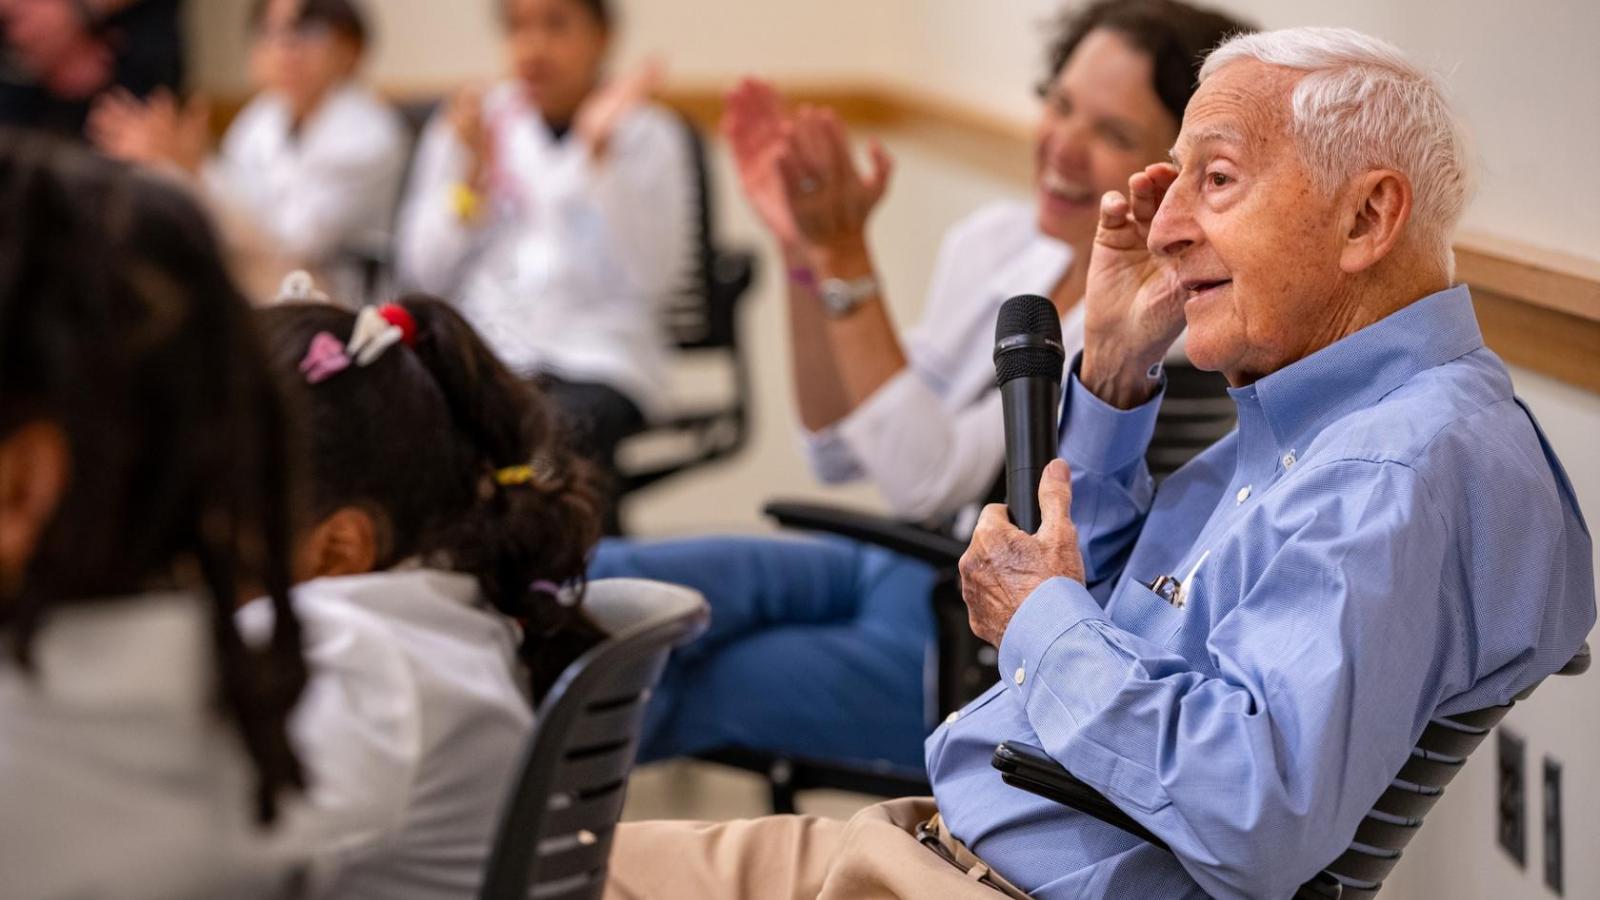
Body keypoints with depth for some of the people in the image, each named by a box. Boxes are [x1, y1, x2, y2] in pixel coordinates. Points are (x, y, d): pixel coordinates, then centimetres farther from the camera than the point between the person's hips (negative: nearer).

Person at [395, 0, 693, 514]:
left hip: (598, 361, -2)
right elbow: (425, 275, 6)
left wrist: (601, 153, -15)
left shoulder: (646, 135, 5)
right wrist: (473, 172, -6)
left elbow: (654, 276, -10)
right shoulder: (467, 128, 12)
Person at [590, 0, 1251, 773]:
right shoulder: (995, 243, 2)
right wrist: (806, 255, -6)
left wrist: (844, 257, -25)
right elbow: (841, 452, 7)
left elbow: (929, 480, -25)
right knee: (609, 582, -16)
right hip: (910, 571, 7)